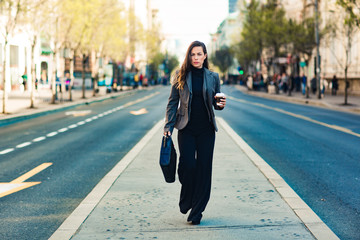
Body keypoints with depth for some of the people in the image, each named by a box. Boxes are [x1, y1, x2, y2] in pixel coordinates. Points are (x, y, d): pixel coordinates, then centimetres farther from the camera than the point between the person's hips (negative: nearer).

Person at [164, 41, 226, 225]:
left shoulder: (213, 77, 6)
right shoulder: (181, 76, 2)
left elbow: (215, 102, 14)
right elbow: (173, 103, 4)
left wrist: (220, 104, -10)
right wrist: (168, 126, -4)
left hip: (206, 130, 1)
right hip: (186, 128, -1)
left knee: (203, 168, 1)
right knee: (187, 165, -11)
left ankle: (197, 211, 12)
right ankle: (186, 201, 18)